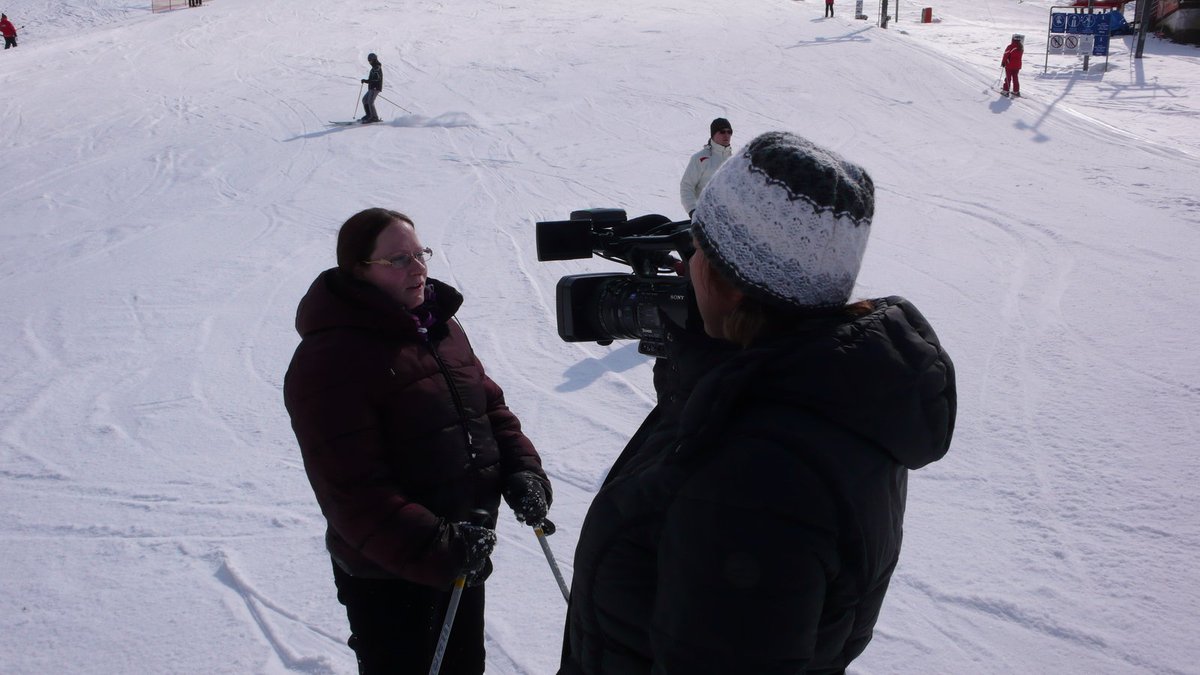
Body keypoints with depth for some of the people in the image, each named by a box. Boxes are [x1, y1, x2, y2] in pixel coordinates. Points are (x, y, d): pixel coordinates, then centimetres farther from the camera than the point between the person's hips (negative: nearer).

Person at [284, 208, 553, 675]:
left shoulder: (440, 326, 6)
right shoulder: (329, 359, -20)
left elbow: (489, 405, 12)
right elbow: (353, 490, -24)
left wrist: (522, 470, -5)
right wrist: (436, 550, -27)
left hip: (464, 555, 8)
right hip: (387, 574, -7)